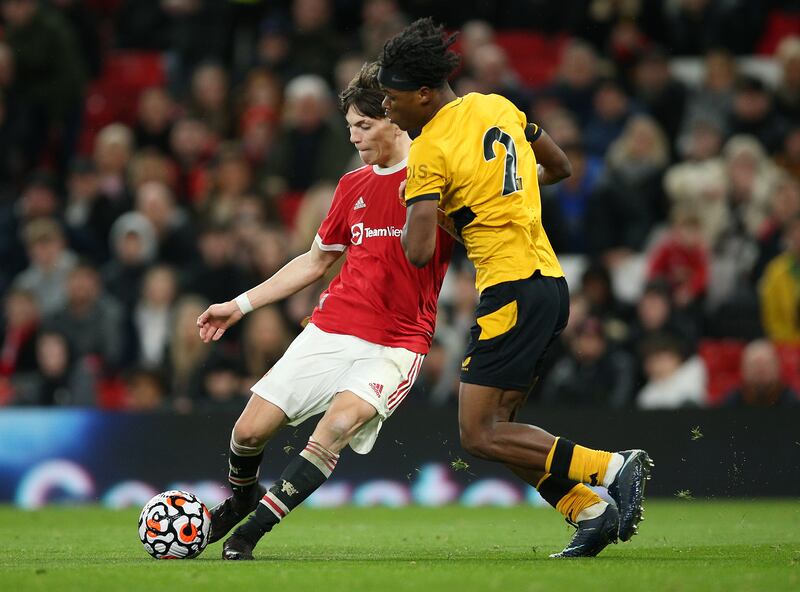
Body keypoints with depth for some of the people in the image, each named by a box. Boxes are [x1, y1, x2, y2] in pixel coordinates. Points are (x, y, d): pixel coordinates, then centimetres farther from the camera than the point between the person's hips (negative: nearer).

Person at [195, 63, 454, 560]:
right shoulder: (354, 185, 13)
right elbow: (315, 261, 24)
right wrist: (240, 305, 22)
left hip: (395, 345, -5)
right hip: (329, 331, 5)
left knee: (338, 424, -29)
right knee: (250, 431, -2)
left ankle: (251, 529, -18)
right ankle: (242, 497, 32)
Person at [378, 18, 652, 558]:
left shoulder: (430, 151, -12)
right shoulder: (497, 107, 11)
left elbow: (418, 251, -19)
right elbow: (560, 166, 25)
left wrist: (417, 212, 2)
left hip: (512, 291, -9)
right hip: (550, 279, 9)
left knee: (481, 437, -7)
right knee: (497, 424, 12)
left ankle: (613, 468, -14)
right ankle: (591, 512, 3)